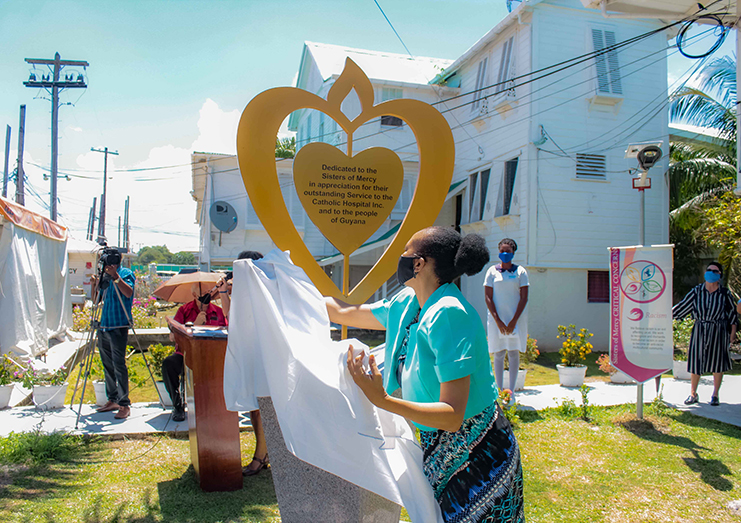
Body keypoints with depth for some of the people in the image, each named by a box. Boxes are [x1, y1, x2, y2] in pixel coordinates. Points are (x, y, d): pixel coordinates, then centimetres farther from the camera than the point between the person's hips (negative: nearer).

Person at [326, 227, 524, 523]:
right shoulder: (407, 304, -1)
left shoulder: (449, 315, -26)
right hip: (437, 448, 8)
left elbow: (453, 416, -29)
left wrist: (383, 401, -38)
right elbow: (346, 314, 14)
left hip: (476, 457, -8)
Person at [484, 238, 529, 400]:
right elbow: (488, 297, -1)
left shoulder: (520, 271, 2)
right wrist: (498, 321, -9)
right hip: (496, 317, 0)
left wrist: (514, 320, -9)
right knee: (499, 353, 2)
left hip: (516, 318, 0)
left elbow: (524, 298, -1)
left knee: (514, 353, 3)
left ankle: (511, 391, 10)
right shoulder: (492, 271, 2)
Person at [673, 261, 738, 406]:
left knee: (717, 363, 6)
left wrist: (733, 331, 4)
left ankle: (715, 395, 22)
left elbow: (732, 313, 7)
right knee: (695, 362, 3)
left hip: (719, 332, 0)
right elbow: (682, 306, 2)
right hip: (699, 331, 0)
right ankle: (693, 394, 16)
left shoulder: (725, 294, -1)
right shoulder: (696, 291, -1)